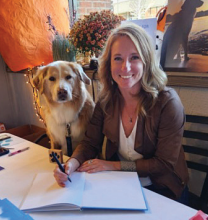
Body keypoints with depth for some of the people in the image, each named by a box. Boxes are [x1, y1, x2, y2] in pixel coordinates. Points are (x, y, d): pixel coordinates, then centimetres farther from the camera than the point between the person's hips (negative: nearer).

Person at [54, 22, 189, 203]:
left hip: (161, 188, -2)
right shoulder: (107, 99, -9)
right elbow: (90, 143, -4)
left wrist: (114, 166, -20)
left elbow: (164, 164, -17)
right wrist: (72, 163, -24)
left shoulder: (167, 102, -22)